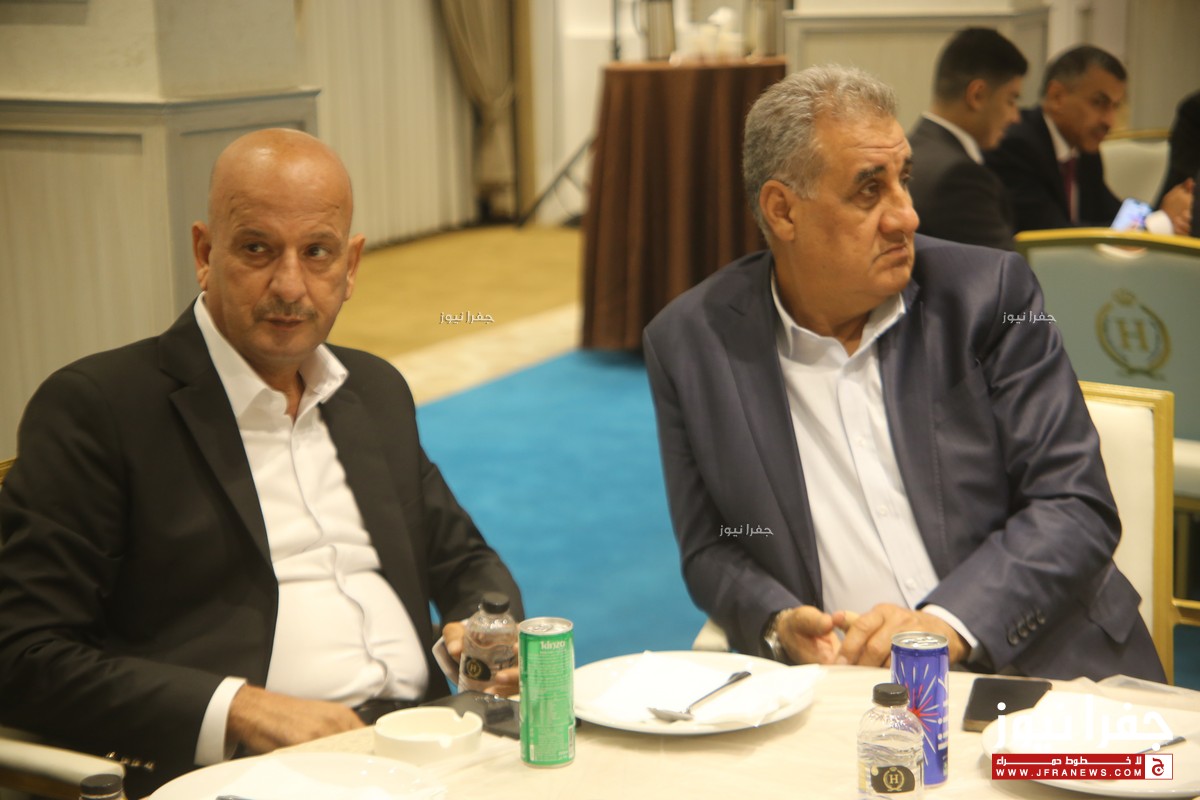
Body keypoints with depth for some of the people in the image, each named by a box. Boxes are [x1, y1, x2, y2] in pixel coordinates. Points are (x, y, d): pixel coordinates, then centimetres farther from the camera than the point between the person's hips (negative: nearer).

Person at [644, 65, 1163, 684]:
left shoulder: (988, 293, 0)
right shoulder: (688, 342, 2)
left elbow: (1077, 508, -3)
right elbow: (710, 550, 9)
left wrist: (945, 623, -17)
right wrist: (778, 626, -12)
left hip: (1036, 673, 0)